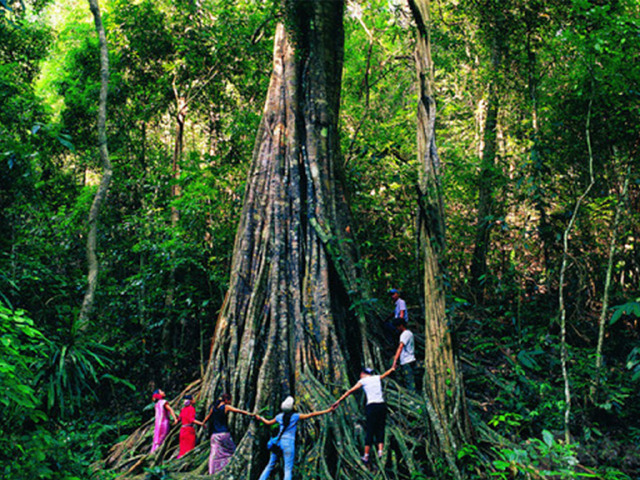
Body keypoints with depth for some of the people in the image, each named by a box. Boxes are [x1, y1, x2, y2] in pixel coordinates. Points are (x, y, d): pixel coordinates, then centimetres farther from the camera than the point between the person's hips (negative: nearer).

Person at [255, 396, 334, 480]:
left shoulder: (280, 416, 9)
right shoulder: (296, 416, -4)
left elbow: (268, 422, 24)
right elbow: (311, 414, -10)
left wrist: (260, 418, 46)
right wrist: (328, 410, -11)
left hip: (278, 442, 5)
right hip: (289, 443, -5)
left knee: (270, 466, 14)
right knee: (288, 469, -4)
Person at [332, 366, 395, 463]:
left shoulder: (363, 381, 6)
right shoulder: (377, 378, 17)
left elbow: (350, 391, 2)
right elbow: (387, 373, 36)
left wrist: (339, 401, 4)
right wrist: (392, 368, 55)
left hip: (371, 406, -3)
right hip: (382, 405, 3)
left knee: (370, 431, 0)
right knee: (380, 430, 9)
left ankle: (366, 456, 2)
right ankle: (380, 451, -7)